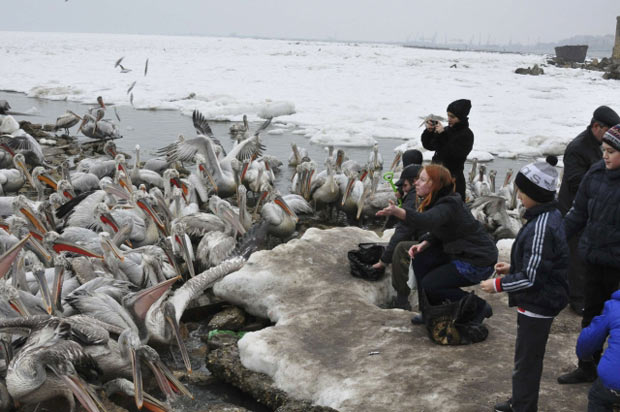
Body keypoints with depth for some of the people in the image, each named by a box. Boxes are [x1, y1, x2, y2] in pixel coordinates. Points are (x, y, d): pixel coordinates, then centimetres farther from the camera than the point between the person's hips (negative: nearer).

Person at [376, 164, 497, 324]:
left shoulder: (448, 206, -26)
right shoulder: (437, 201, 3)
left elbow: (427, 221, -46)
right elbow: (438, 232, 10)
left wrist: (397, 212, -59)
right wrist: (424, 244, -10)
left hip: (478, 261, -9)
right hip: (461, 252, 9)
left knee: (430, 285, -9)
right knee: (420, 258, 1)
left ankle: (479, 307, 6)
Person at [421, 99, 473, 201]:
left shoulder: (467, 135, -7)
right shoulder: (447, 130, 11)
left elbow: (456, 154, -21)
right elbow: (428, 145, 12)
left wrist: (443, 134, -21)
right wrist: (429, 131, -6)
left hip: (453, 179, -7)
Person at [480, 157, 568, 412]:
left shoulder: (542, 227, -27)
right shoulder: (550, 216, 4)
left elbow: (532, 278, -26)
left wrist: (498, 285, -15)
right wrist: (512, 268, 10)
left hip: (538, 304, -10)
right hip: (541, 301, 10)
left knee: (526, 362, 4)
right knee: (528, 358, 23)